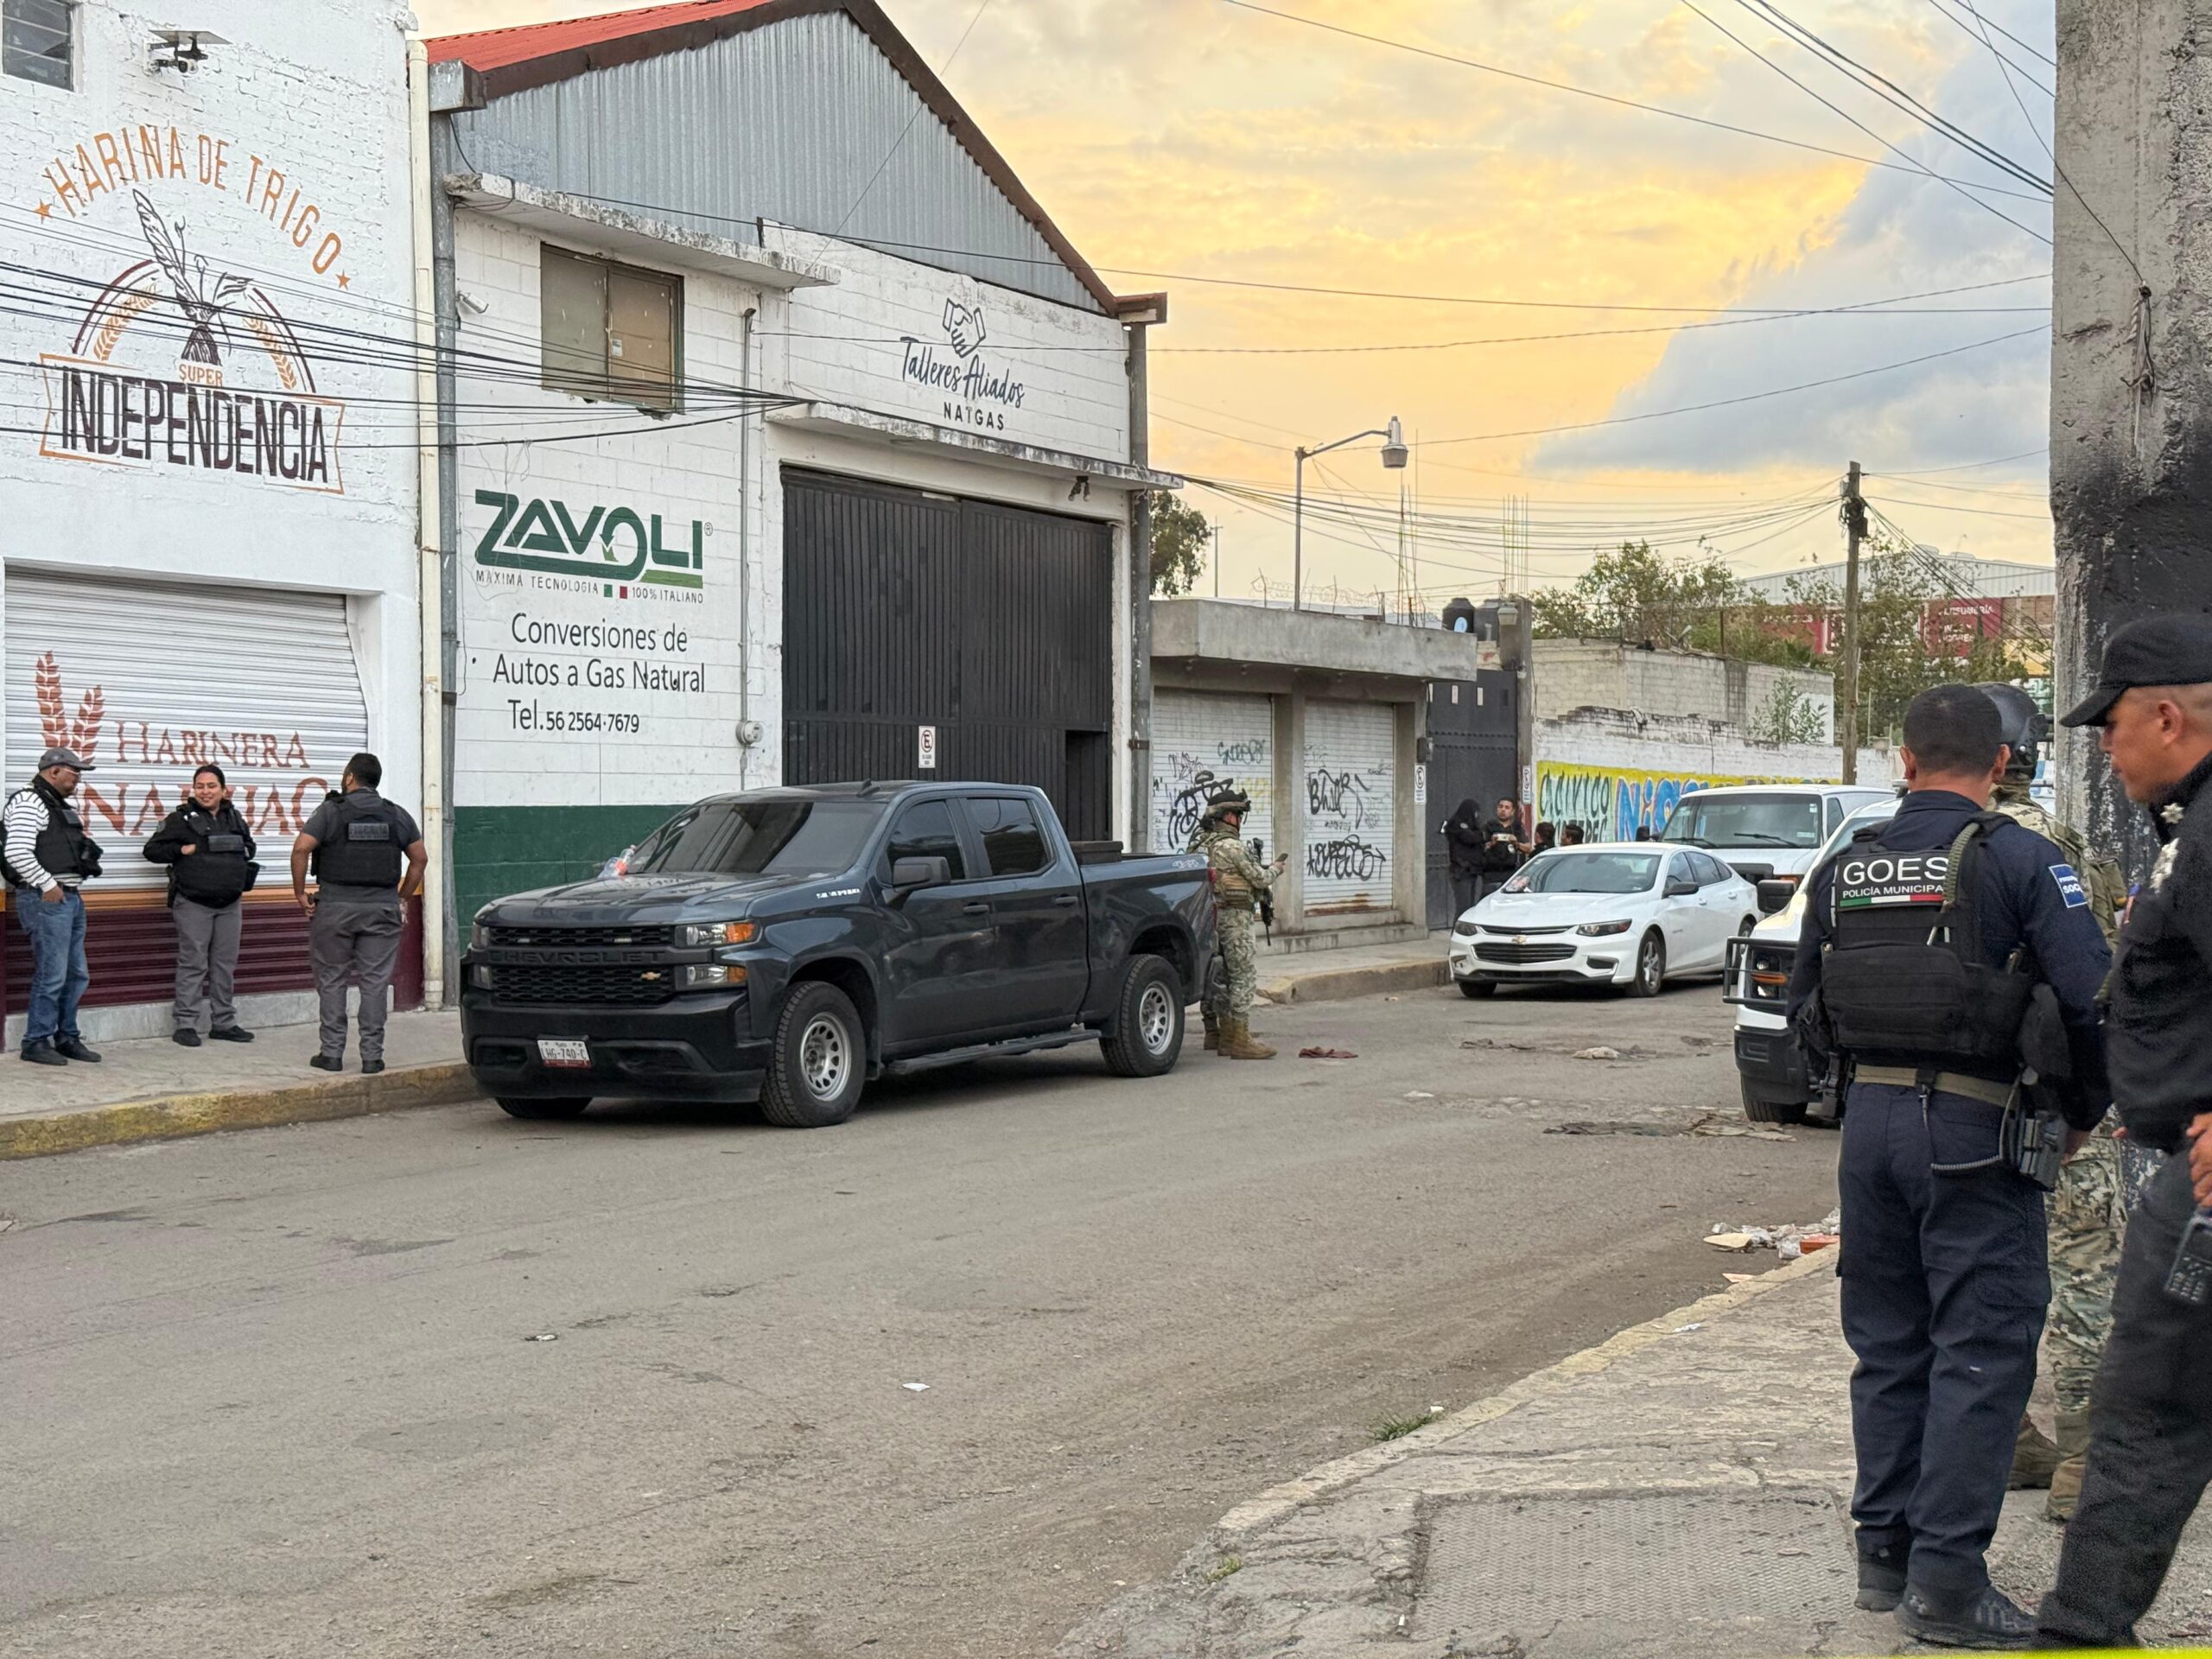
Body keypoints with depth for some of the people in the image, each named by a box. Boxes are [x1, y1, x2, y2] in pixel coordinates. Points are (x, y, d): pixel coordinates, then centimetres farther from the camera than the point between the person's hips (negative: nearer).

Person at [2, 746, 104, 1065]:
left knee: (76, 975, 13)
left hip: (71, 898, 10)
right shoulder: (29, 803, -11)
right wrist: (47, 885, -16)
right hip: (47, 899, -10)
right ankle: (36, 1043, 2)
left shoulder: (64, 807, 19)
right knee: (51, 975, -7)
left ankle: (67, 1038, 22)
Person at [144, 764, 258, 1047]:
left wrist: (241, 853, 7)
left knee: (226, 964, 9)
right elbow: (152, 849, -2)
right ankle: (186, 1024, 1)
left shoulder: (234, 818, 13)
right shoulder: (181, 818, -3)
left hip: (229, 904, 5)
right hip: (193, 904, -5)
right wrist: (182, 850, -13)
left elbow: (249, 846, 27)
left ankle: (223, 1023, 17)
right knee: (193, 964, -5)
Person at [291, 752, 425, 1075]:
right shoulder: (396, 815, 7)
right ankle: (372, 1055, 3)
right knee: (375, 982, 4)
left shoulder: (331, 811, -3)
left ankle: (332, 1053, 8)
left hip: (335, 907, -2)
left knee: (332, 981, 8)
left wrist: (300, 892, -4)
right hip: (382, 909, 2)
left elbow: (301, 848, -12)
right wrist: (404, 897, 16)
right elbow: (420, 858, 9)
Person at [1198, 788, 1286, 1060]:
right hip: (1236, 915, -10)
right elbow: (1260, 879, -12)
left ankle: (1227, 1038, 16)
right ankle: (1241, 1040, -10)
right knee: (1244, 976, -8)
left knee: (1228, 977, 13)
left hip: (1220, 915, 10)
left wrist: (1269, 868, 17)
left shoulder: (1212, 845, 15)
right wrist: (1277, 869, 8)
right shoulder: (1233, 846, -15)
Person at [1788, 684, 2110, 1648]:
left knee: (1888, 1344, 15)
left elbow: (1805, 1010, 15)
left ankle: (1884, 1552, 22)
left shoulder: (1845, 869, 8)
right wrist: (2087, 1108, 2)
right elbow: (2094, 999, -13)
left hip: (1871, 1119, 6)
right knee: (1982, 1352, 0)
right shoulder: (2016, 859, -9)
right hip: (1975, 1131, -5)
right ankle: (1945, 1581, 0)